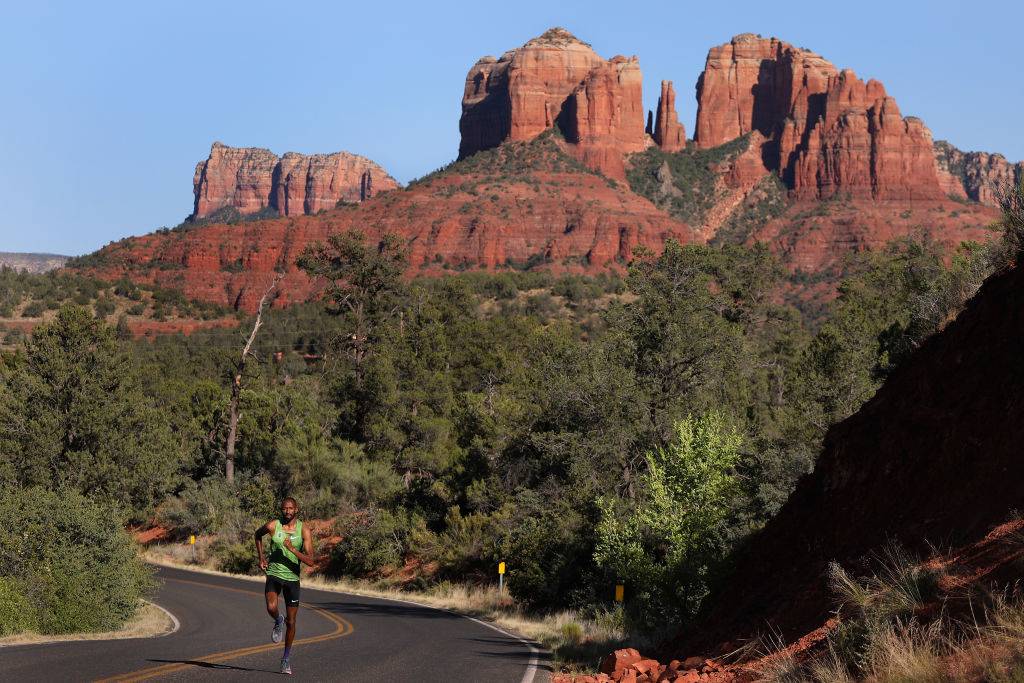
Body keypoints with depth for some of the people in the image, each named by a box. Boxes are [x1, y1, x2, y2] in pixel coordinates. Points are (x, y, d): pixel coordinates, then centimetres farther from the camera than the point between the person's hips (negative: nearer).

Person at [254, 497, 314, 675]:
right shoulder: (272, 526, -5)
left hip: (292, 578, 0)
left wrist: (292, 549, -27)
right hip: (273, 574, 0)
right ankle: (278, 622, 10)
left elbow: (310, 561, -14)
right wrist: (261, 557, 11)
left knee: (291, 622, 4)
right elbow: (257, 535, 19)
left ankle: (287, 658, 23)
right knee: (271, 608, -28)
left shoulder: (304, 531, -8)